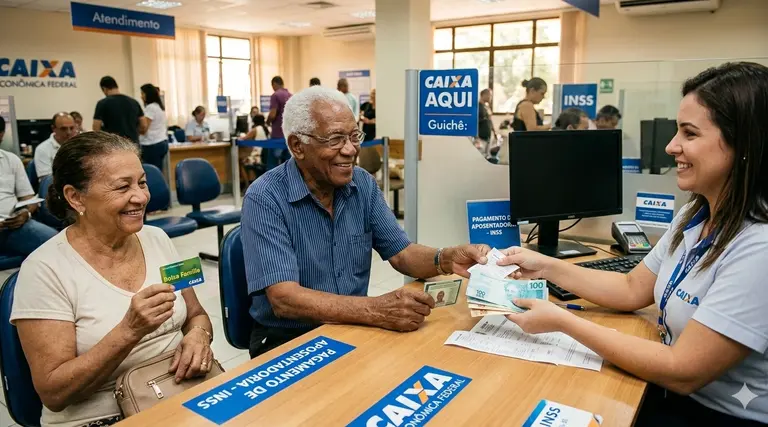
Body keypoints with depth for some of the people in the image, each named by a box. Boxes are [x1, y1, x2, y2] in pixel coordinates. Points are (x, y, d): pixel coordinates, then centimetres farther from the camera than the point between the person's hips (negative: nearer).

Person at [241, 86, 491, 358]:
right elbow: (285, 299, -26)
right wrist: (376, 310, -37)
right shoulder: (265, 199, -18)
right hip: (288, 341, -5)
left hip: (352, 328, 5)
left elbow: (401, 253, 2)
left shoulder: (363, 184, 0)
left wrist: (446, 260, -19)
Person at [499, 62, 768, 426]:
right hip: (672, 392, 7)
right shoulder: (694, 216, 2)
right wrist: (546, 267, 0)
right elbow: (632, 290, 9)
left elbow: (683, 372, -27)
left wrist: (562, 320, -25)